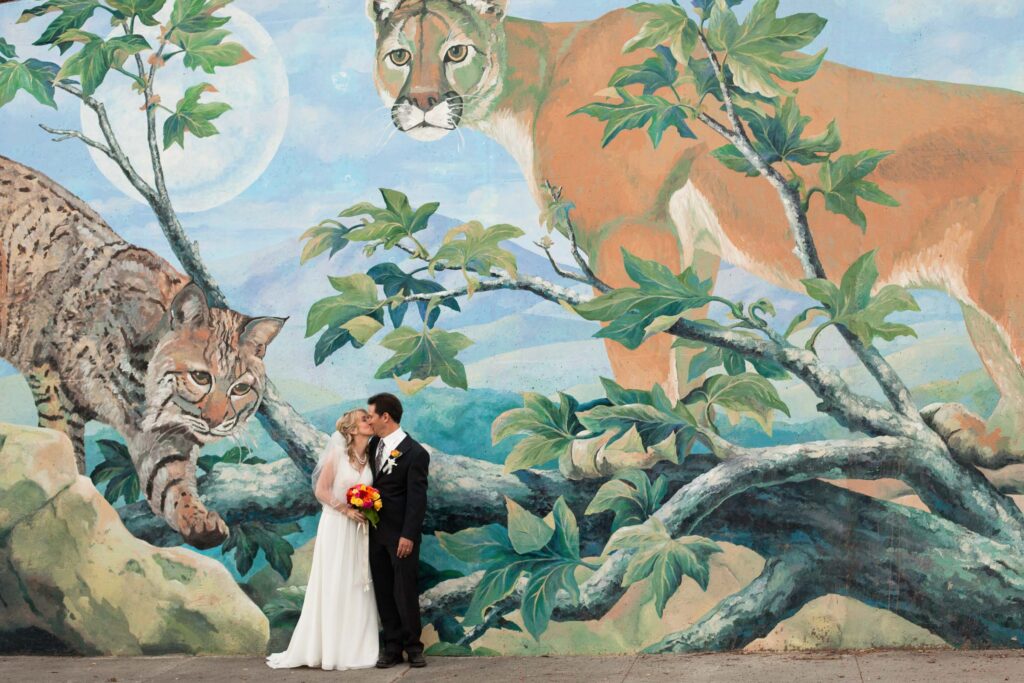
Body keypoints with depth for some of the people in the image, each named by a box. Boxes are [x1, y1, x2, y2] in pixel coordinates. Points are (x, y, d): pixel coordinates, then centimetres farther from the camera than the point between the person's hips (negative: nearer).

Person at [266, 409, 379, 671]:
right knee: (332, 586, -1)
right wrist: (347, 510, -15)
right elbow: (321, 491, -10)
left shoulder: (370, 458, 7)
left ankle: (354, 649, 10)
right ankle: (329, 649, 5)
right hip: (336, 526, -5)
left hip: (359, 530, 5)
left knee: (357, 588, 5)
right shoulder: (338, 453, -8)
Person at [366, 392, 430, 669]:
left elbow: (417, 498, -14)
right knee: (383, 592, 8)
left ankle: (413, 647, 12)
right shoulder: (374, 444, 7)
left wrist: (409, 535, -17)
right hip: (376, 532, 6)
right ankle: (392, 647, 14)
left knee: (405, 591, 0)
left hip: (400, 535, -6)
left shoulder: (415, 453, -13)